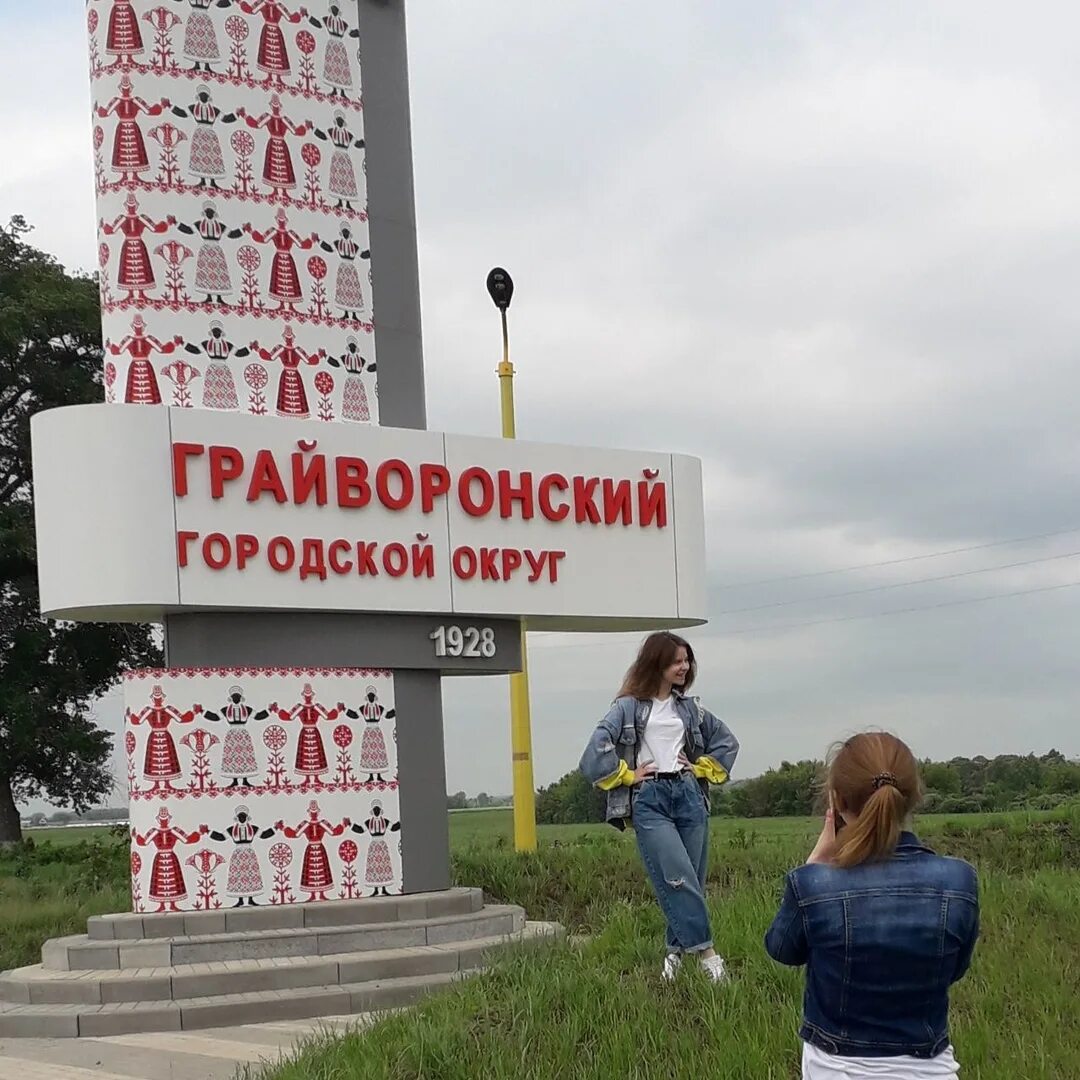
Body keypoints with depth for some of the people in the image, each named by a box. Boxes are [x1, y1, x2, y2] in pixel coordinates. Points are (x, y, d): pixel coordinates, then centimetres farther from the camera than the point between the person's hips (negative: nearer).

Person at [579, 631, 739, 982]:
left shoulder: (689, 708, 14)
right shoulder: (629, 707, 0)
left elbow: (727, 741, 24)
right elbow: (595, 753, -9)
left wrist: (700, 768, 13)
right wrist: (628, 775, -4)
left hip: (689, 795, 5)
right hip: (649, 800, -5)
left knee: (692, 880, 3)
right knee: (679, 878, -16)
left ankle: (676, 950, 16)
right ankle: (704, 949, -13)